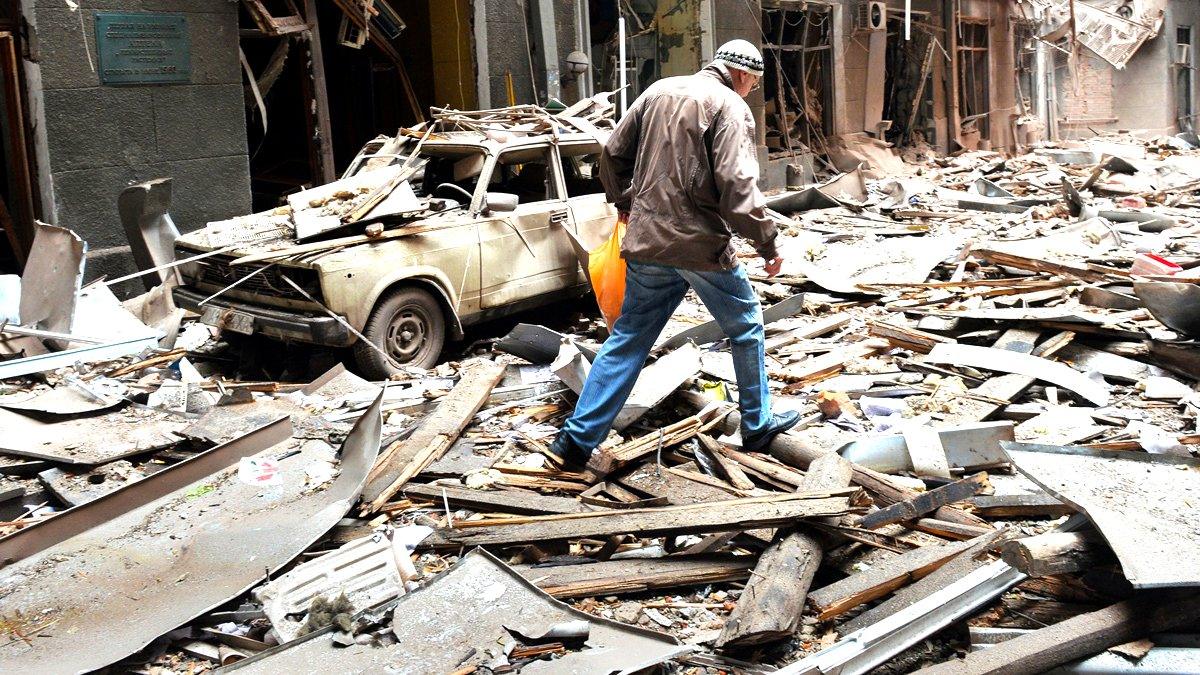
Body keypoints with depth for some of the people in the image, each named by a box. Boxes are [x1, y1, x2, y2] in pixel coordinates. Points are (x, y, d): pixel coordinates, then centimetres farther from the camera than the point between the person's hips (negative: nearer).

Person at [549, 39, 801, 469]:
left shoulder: (659, 91, 11)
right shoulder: (731, 107, -8)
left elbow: (613, 152, 15)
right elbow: (736, 186, -18)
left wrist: (623, 201, 30)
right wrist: (767, 241, -9)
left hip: (647, 240, 6)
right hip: (702, 244, -5)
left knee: (627, 340, 11)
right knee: (746, 328, 16)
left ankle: (578, 439, 10)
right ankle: (757, 426, 27)